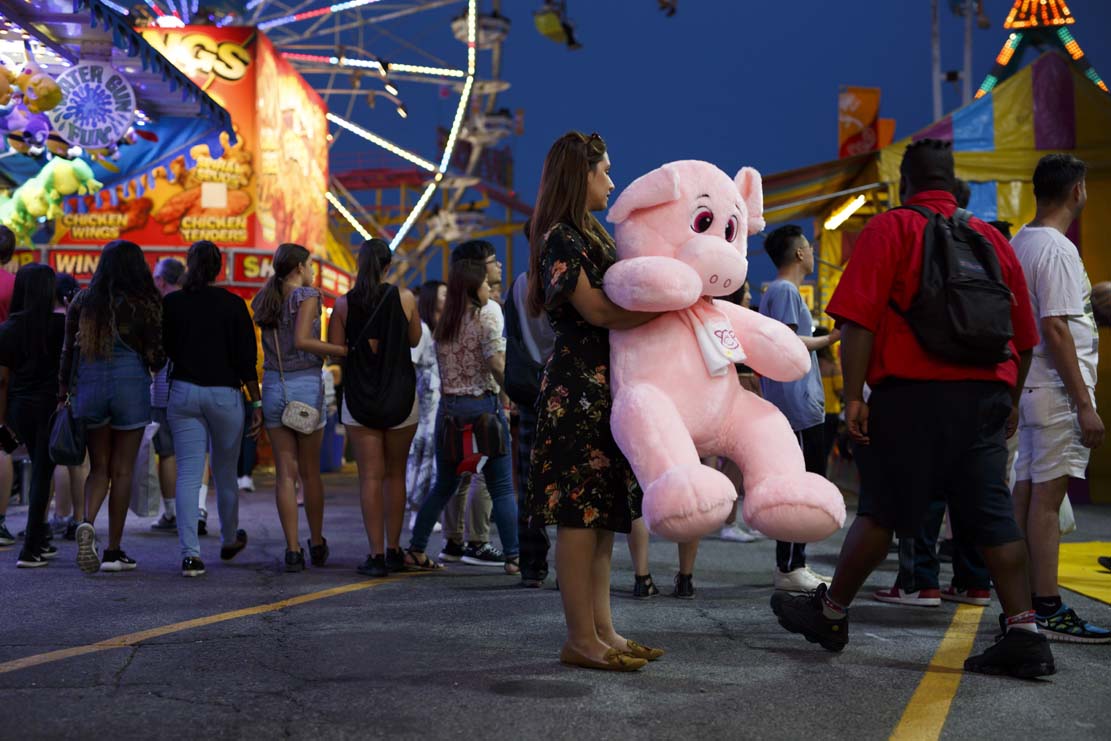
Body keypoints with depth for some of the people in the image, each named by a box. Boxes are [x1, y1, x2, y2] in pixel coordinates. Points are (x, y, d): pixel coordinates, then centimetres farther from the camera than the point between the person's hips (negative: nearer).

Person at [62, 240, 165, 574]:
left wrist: (63, 387, 17)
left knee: (98, 467, 14)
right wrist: (158, 361, 17)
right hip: (130, 385, -3)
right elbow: (156, 357, -5)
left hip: (90, 386, 3)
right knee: (122, 470, 5)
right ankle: (113, 552, 8)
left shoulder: (82, 301, 3)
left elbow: (68, 350, 6)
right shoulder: (143, 304, -6)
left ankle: (87, 523, -14)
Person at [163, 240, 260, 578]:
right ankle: (229, 540, 35)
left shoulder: (171, 303, 0)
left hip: (183, 393, 1)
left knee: (188, 474, -2)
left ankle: (190, 553, -13)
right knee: (225, 472, 15)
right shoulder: (232, 304, -3)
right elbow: (246, 359, -5)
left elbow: (161, 351, 4)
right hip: (225, 394, 0)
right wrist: (256, 403, 0)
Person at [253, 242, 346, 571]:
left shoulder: (264, 300, 7)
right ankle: (317, 546, 22)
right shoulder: (307, 295, -9)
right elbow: (302, 340, -22)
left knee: (285, 473, 4)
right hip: (306, 385, -4)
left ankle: (293, 550, -2)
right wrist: (345, 351, -21)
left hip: (273, 387, 4)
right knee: (310, 472, 10)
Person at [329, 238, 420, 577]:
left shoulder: (344, 303, -4)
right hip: (400, 396, 1)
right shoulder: (404, 297, -4)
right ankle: (393, 550, 17)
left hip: (359, 398, 0)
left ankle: (376, 554, -4)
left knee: (370, 477, 1)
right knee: (395, 474, 13)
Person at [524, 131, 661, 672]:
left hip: (604, 388, 10)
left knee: (603, 512, 9)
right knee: (580, 512, -8)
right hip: (578, 389, -10)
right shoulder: (561, 239, -9)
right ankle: (580, 640, -4)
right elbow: (597, 311, -19)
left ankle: (601, 630, 13)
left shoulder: (591, 236, 22)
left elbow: (620, 305, 19)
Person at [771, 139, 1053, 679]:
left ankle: (830, 613, 16)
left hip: (914, 392, -5)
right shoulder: (993, 239, 15)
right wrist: (1010, 402, 27)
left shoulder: (890, 229, 0)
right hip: (987, 393, 5)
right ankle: (1024, 635, 3)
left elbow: (859, 321, -11)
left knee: (882, 508, 2)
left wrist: (854, 396, -10)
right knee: (990, 513, 6)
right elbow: (1024, 336, 18)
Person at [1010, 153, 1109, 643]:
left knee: (1027, 493, 10)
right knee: (1047, 496, -7)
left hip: (1030, 387, 9)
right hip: (1057, 390, -9)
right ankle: (1048, 610, -3)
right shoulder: (1057, 249, -14)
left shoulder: (1019, 244, 14)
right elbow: (1055, 328, -19)